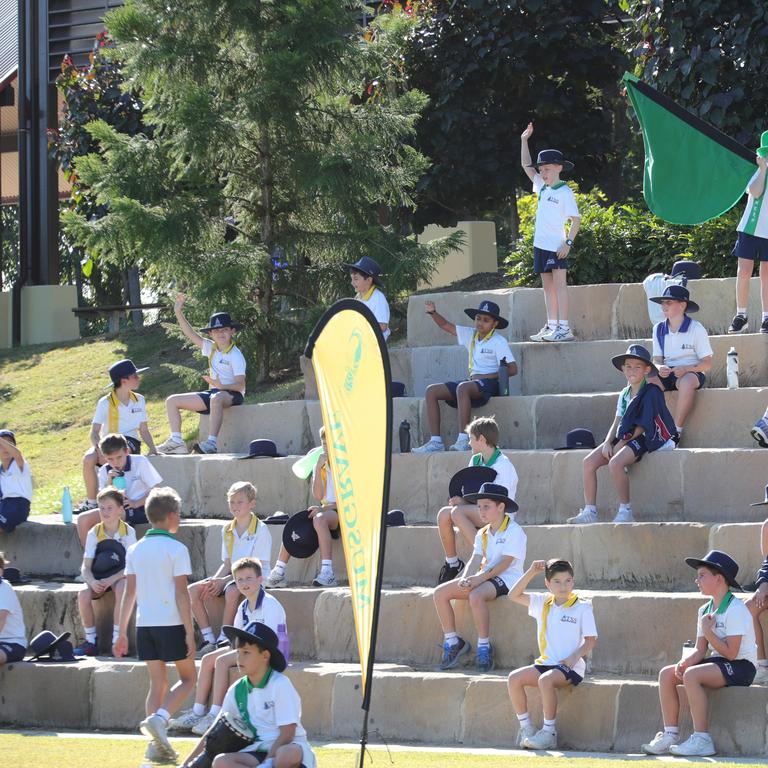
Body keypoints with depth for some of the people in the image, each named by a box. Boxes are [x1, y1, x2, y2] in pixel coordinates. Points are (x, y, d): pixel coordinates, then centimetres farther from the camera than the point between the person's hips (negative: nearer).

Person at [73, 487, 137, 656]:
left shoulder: (128, 532, -8)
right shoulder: (94, 533, -3)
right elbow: (85, 567, -6)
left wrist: (110, 580, -27)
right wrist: (92, 582, -29)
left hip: (120, 577, -2)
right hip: (98, 578, 2)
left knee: (122, 589, -37)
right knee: (83, 594, -29)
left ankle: (116, 640, -30)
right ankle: (90, 641, -16)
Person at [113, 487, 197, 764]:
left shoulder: (135, 550, 9)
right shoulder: (176, 549, -8)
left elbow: (129, 593, 8)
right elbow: (181, 593, -11)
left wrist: (122, 632, 11)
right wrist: (189, 633, -10)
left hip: (144, 624, 5)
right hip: (171, 624, -5)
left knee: (157, 682, 10)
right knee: (188, 678, 8)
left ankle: (156, 745, 3)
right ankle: (159, 719, -16)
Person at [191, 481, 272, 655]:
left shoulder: (260, 529, -10)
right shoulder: (227, 530, 11)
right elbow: (227, 564, 12)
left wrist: (224, 581, -20)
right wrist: (214, 580, -10)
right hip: (232, 576, 7)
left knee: (232, 590, -39)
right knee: (193, 590, -13)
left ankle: (223, 640, -29)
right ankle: (208, 639, -14)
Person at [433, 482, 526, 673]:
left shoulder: (513, 531, -8)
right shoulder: (482, 534, 17)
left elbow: (505, 563, -17)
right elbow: (475, 561, 6)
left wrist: (479, 578, -25)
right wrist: (465, 579, -17)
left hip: (506, 579, -8)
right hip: (485, 577, 8)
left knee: (476, 596, -39)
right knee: (440, 593, -7)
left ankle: (484, 647, -26)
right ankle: (452, 641, 0)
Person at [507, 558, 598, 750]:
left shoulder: (582, 607, -1)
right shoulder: (543, 603, 12)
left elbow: (591, 640, -2)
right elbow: (514, 595, 9)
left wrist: (575, 656, -20)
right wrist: (531, 572, 0)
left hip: (571, 667, -6)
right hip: (546, 663, 6)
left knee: (545, 680, -34)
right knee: (514, 678, -16)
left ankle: (549, 732, -25)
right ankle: (526, 727, -9)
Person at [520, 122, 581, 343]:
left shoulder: (565, 192, -9)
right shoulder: (542, 188, 12)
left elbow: (576, 219, -11)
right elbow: (526, 165, 20)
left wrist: (568, 242, -19)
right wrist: (524, 140, 14)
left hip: (557, 245, -8)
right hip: (541, 243, 8)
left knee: (559, 283, -9)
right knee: (547, 285, 9)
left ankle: (564, 327, -12)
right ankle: (551, 326, 11)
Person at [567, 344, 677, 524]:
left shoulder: (651, 393, -8)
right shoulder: (624, 394, 16)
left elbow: (642, 426, -13)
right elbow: (617, 423, 15)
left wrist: (621, 444, -16)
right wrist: (608, 442, -3)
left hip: (643, 439, -8)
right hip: (623, 438, 8)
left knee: (615, 463, -33)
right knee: (588, 462, -10)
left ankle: (625, 511, -21)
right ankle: (589, 512, -9)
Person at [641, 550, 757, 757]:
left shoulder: (736, 610, -15)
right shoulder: (705, 610, 12)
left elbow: (730, 653, -21)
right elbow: (700, 650, 9)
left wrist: (707, 631, -16)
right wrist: (685, 662, -11)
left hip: (741, 666, -9)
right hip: (717, 662, 9)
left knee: (692, 675, -31)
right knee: (667, 674, -4)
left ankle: (701, 739, -30)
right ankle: (670, 735, -8)